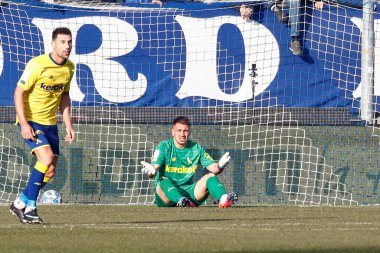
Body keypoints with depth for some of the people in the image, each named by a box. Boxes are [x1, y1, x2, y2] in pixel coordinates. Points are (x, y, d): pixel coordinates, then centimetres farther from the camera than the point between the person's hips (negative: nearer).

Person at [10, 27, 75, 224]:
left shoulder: (69, 68, 3)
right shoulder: (37, 65, -17)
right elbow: (19, 92, -15)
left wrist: (68, 124, 10)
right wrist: (24, 124, -22)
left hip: (50, 123, 7)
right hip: (30, 120, -7)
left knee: (50, 171, 3)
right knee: (46, 158, -24)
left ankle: (22, 204, 18)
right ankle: (28, 205, -13)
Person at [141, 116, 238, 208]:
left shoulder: (197, 149, 8)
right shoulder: (164, 147, -1)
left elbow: (213, 168, 0)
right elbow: (155, 167, -15)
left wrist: (219, 167, -26)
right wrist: (152, 171, -41)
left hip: (188, 192, 3)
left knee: (210, 177, -17)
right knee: (164, 181, -34)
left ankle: (223, 199, -48)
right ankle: (181, 201, -64)